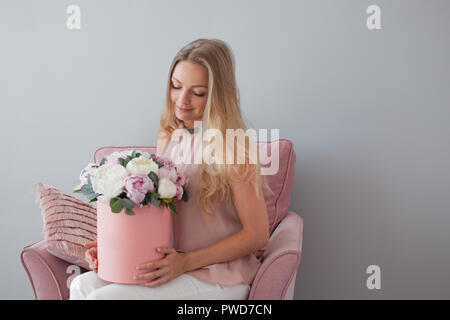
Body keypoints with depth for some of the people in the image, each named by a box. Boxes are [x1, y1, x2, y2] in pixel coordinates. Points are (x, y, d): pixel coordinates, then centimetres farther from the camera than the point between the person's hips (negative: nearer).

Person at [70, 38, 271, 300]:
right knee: (83, 284, -10)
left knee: (101, 297, -18)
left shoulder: (231, 147, -16)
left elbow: (258, 234, -14)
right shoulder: (168, 137, 7)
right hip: (172, 264, 6)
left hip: (219, 276, -6)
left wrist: (185, 262, -18)